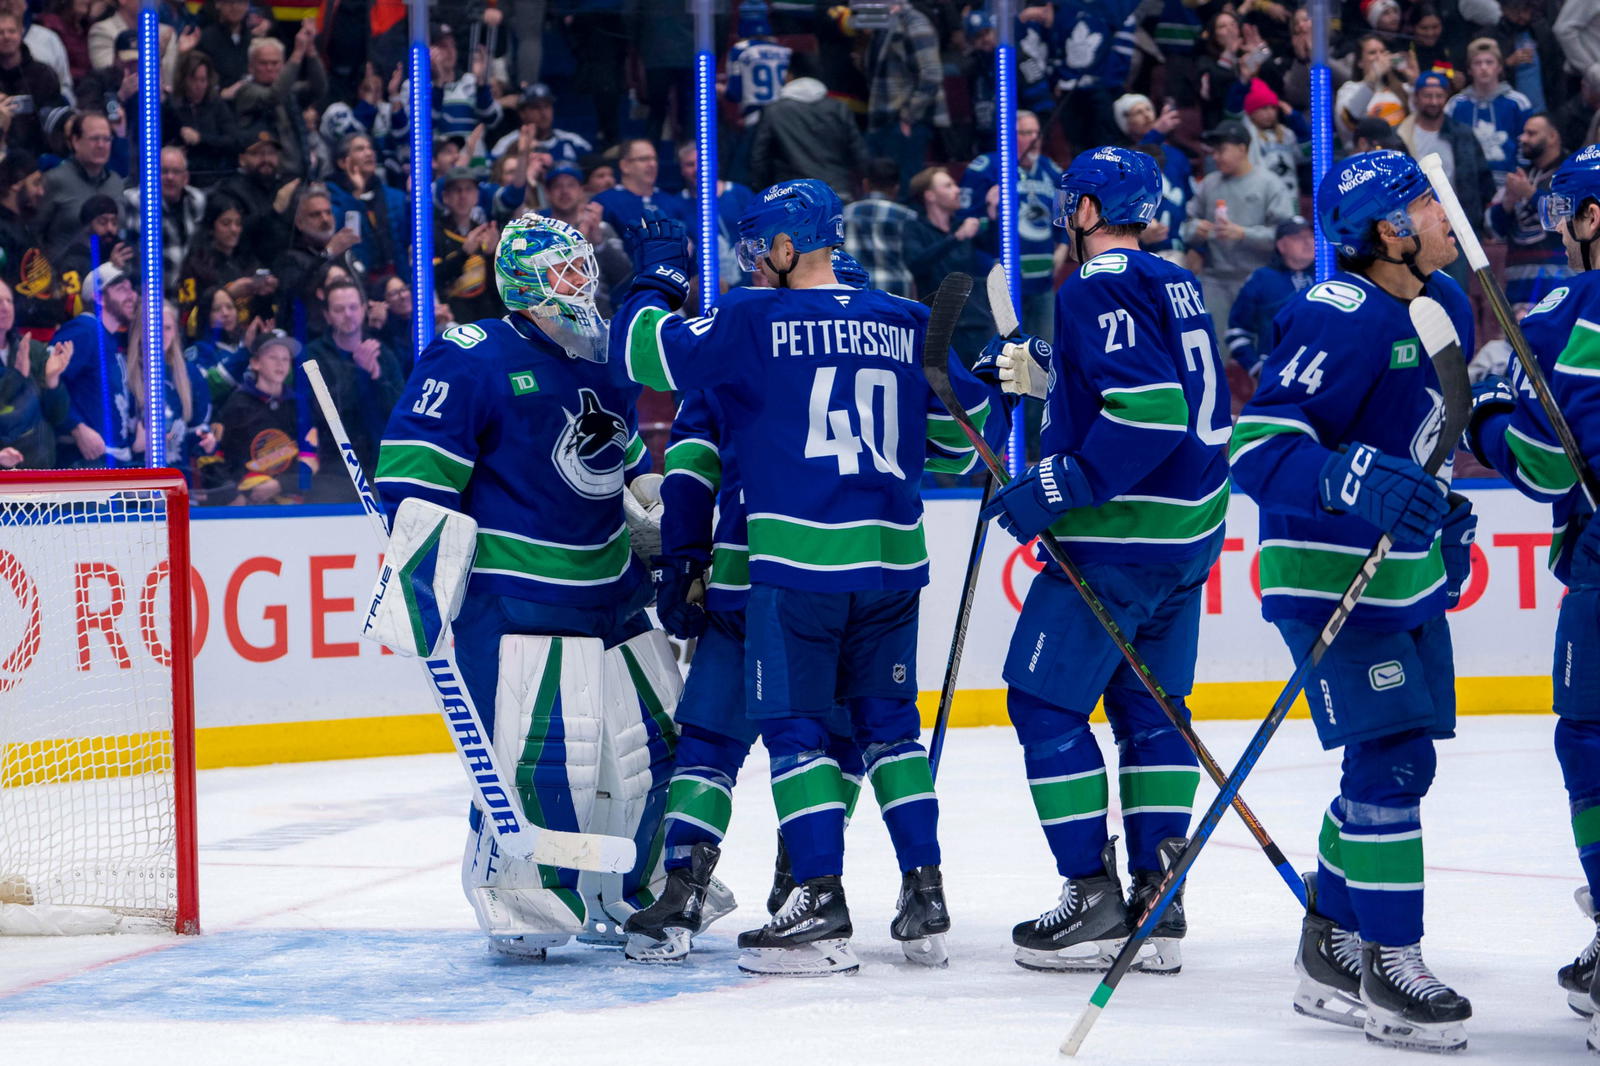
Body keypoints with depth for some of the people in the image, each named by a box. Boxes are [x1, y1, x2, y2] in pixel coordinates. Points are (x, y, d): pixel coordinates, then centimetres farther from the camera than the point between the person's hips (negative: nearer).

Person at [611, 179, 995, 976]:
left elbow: (645, 351, -4)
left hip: (798, 558, -5)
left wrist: (657, 278, 13)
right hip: (893, 554, 5)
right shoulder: (909, 325, 8)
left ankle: (821, 906, -6)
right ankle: (925, 897, 11)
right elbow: (961, 425, 16)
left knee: (794, 727, 1)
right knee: (888, 722, 14)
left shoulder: (755, 320, -5)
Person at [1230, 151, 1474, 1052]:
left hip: (1407, 569, 10)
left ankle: (1331, 951, 24)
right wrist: (1356, 482, -41)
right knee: (1391, 757, -12)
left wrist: (1442, 511, 19)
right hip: (1331, 573, -9)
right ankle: (1390, 966, -3)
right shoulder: (1339, 319, -21)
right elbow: (1258, 449, -28)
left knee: (1397, 763, 13)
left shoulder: (1445, 304, 8)